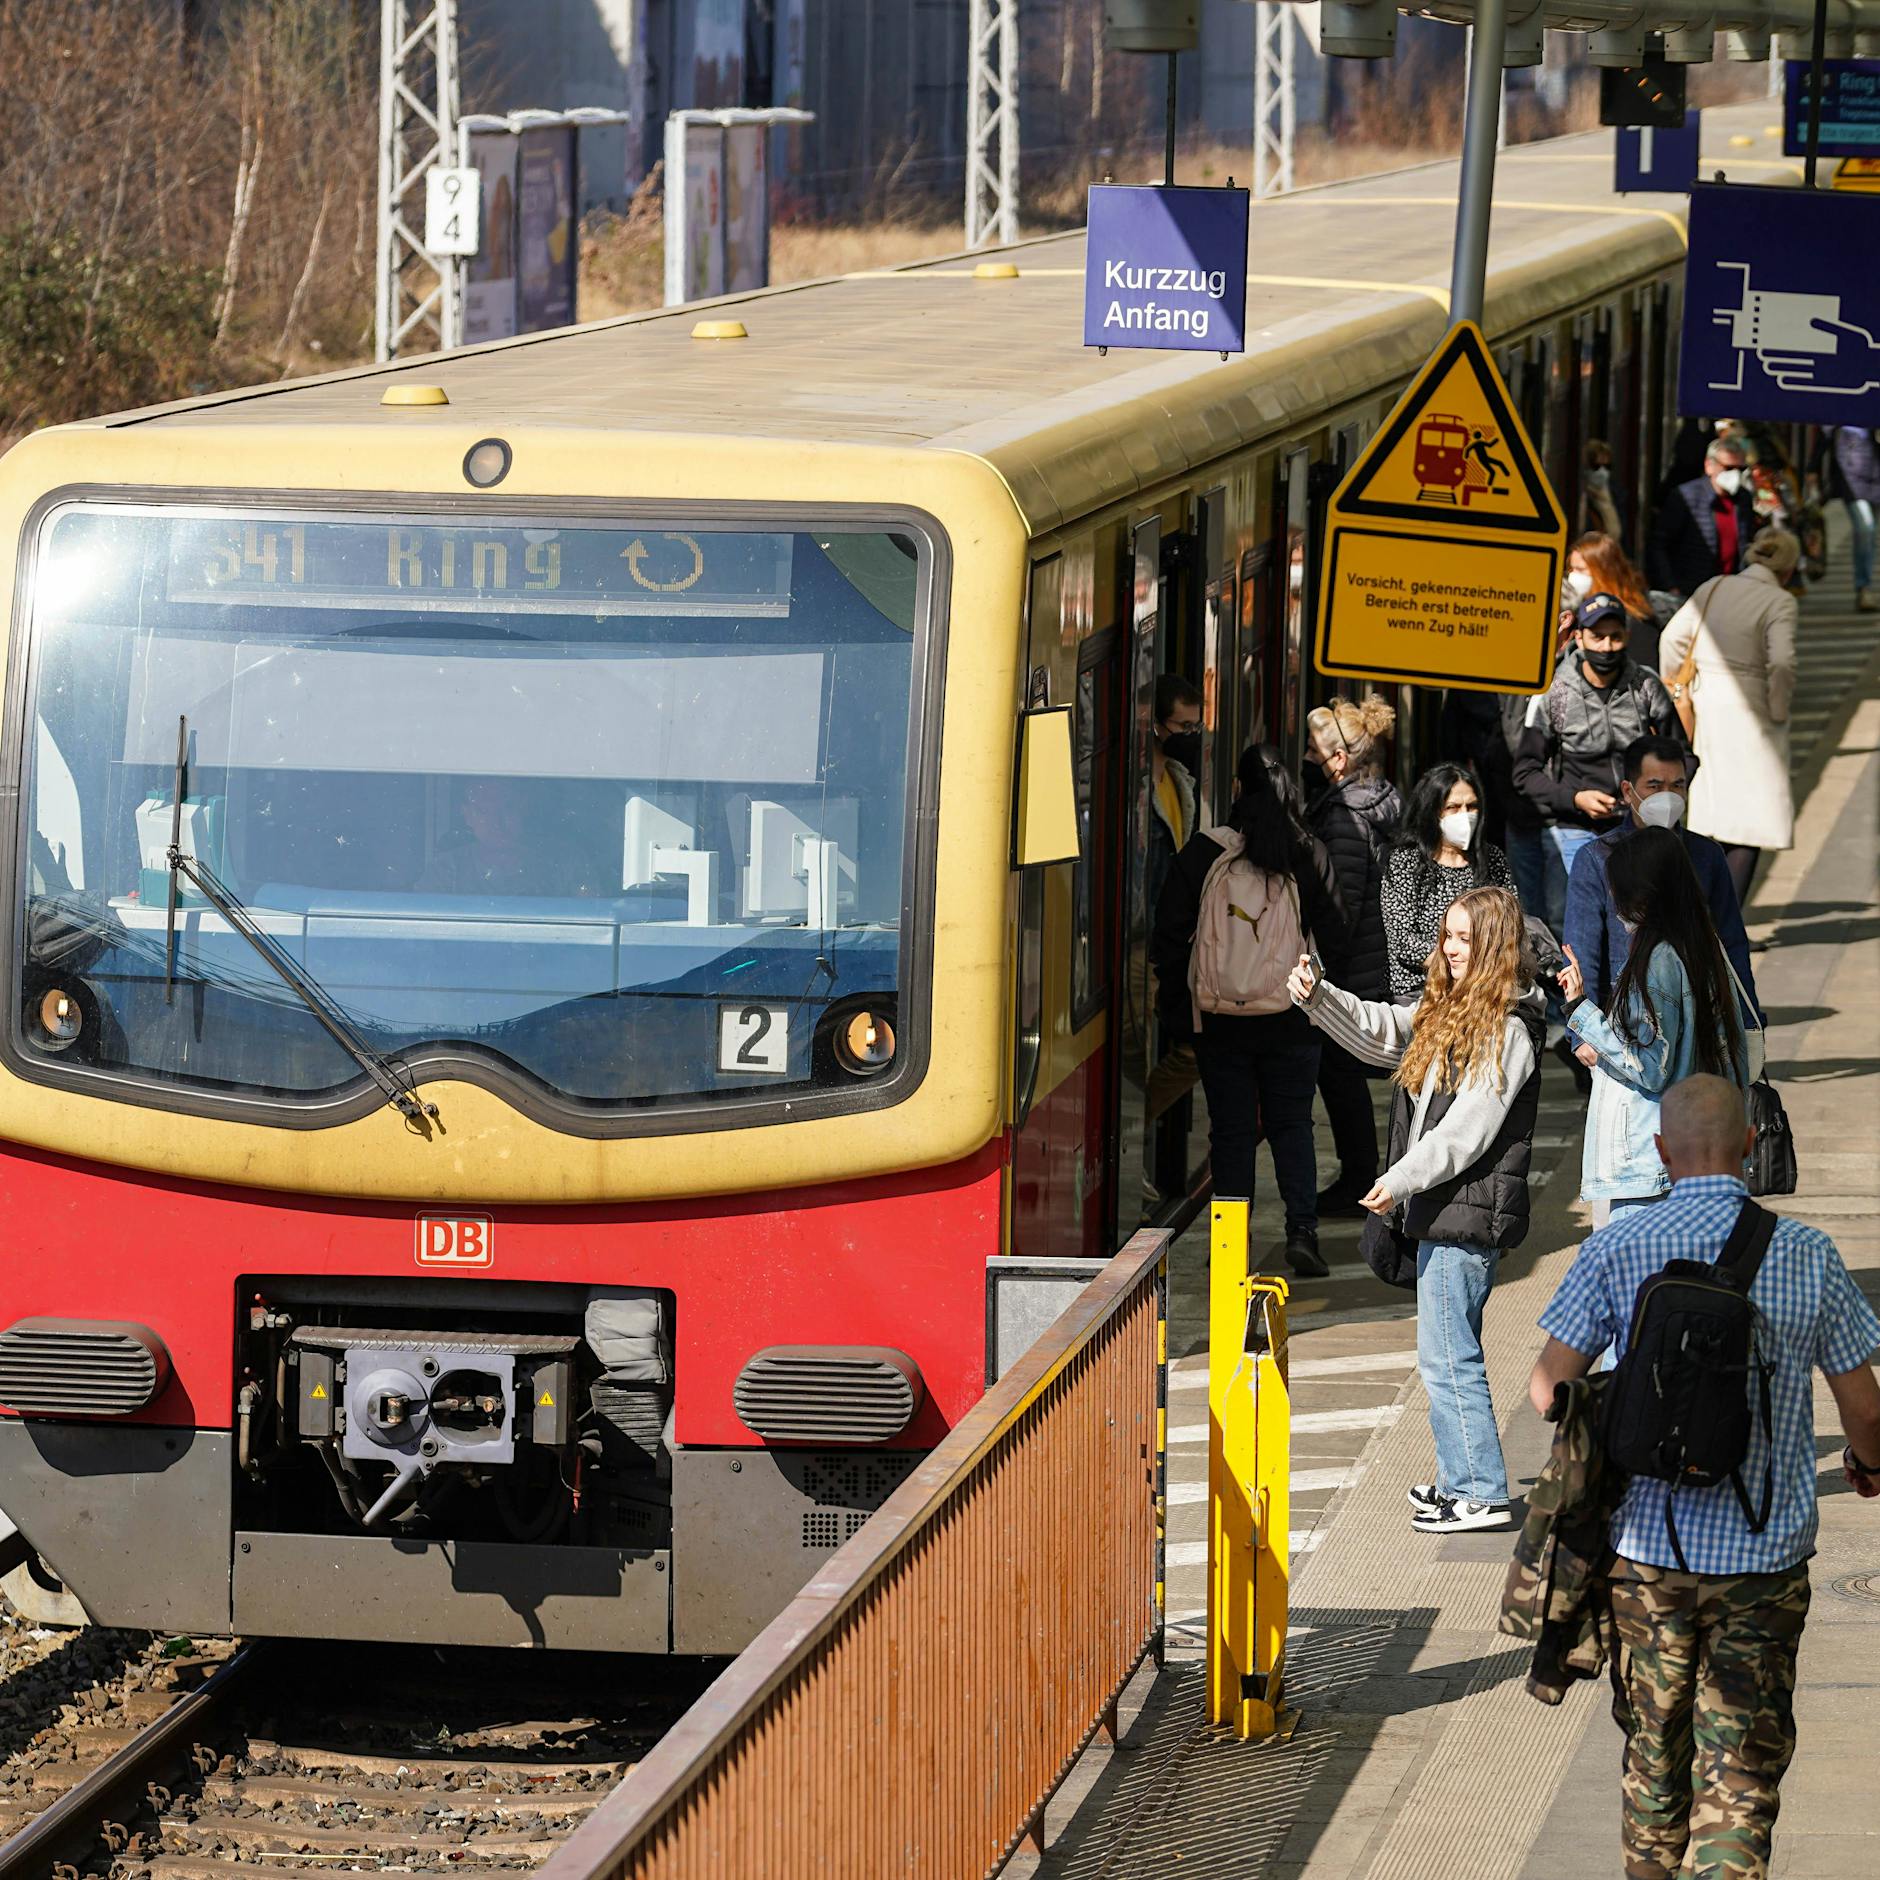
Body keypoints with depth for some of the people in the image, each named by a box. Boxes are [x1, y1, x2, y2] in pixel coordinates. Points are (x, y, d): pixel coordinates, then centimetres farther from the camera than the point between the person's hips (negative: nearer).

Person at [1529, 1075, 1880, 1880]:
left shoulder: (1614, 1252, -7)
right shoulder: (1806, 1255, -6)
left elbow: (1548, 1390, -7)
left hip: (1648, 1544, 1)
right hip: (1764, 1555, -1)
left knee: (1654, 1752, 19)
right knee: (1741, 1775, 2)